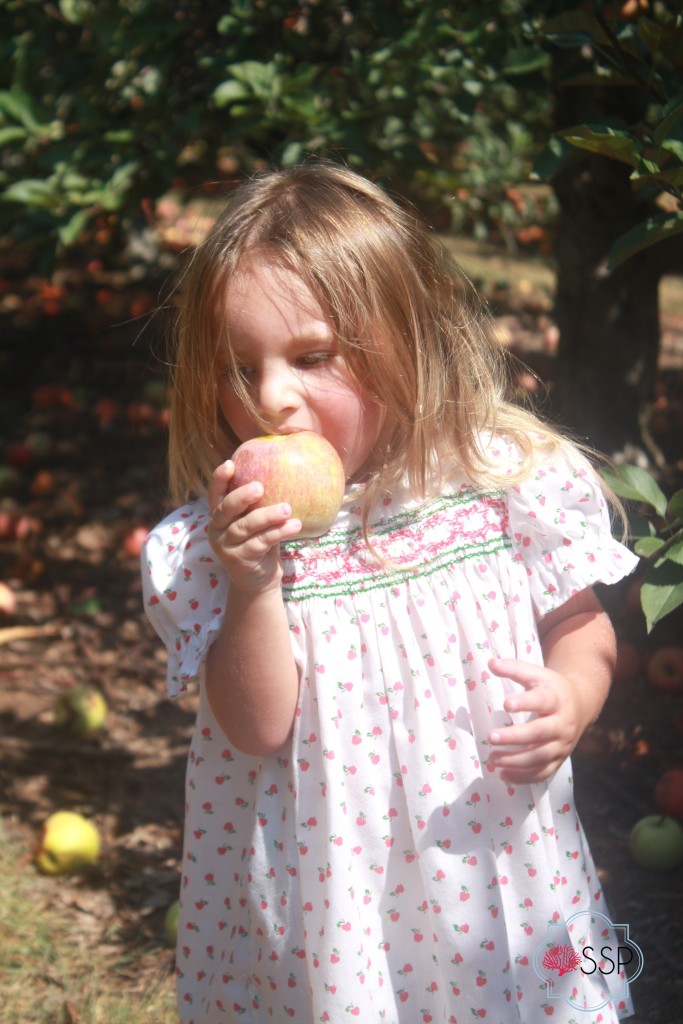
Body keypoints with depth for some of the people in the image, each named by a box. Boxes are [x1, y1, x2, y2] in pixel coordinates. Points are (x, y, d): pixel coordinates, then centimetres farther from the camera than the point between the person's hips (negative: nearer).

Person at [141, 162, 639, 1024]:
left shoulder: (508, 480, -9)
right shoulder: (215, 538, -11)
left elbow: (581, 623, 5)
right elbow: (257, 729, -14)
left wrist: (571, 698, -16)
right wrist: (252, 584, -27)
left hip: (487, 862, 1)